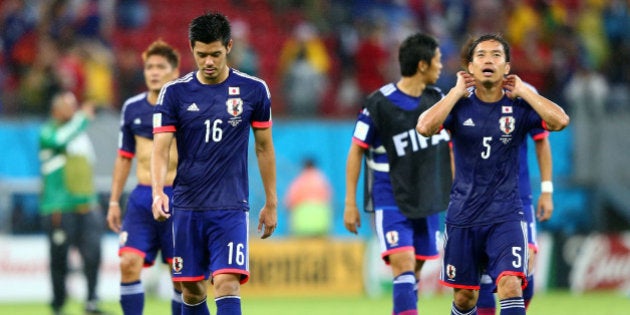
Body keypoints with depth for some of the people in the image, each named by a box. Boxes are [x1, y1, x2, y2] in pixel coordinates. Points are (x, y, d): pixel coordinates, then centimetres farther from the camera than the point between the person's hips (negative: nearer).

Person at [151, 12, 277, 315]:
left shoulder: (254, 90, 0)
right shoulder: (174, 92, 0)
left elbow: (264, 147, 10)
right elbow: (161, 148, -5)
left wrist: (271, 203, 11)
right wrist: (158, 191, -23)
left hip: (231, 207, -2)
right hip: (187, 207, 2)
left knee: (227, 283, -15)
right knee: (191, 289, 9)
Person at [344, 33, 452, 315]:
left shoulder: (437, 99, 5)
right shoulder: (379, 104, -12)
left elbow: (449, 147, 18)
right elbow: (356, 152, -5)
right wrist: (350, 203, -6)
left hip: (427, 201, 6)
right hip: (391, 200, -6)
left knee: (414, 271, 8)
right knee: (403, 265, -18)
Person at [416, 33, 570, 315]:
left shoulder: (518, 107, -2)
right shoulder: (459, 105, -2)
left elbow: (560, 120, -20)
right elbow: (425, 127, -21)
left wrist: (522, 90, -12)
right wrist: (457, 91, -14)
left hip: (505, 216, -1)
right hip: (463, 215, 1)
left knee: (510, 286, -19)